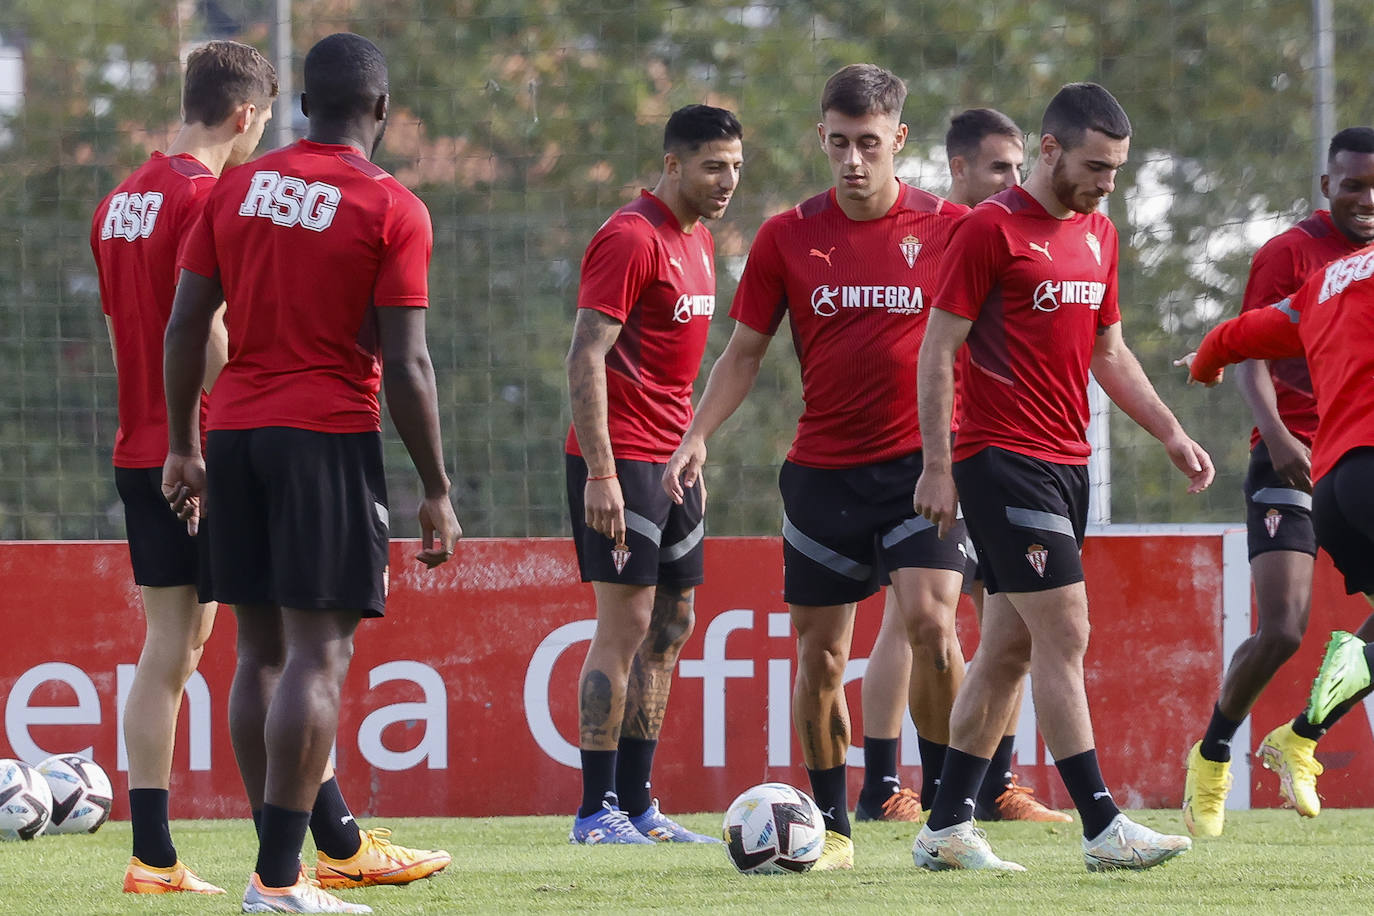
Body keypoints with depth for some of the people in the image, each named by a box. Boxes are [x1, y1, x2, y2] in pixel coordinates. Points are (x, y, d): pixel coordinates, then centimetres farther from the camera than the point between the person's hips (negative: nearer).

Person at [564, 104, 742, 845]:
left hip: (669, 463, 9)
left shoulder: (696, 240, 15)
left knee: (670, 627, 9)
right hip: (621, 461, -9)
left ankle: (637, 806, 14)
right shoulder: (630, 239, -14)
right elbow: (585, 359, -18)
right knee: (626, 624, -10)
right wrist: (601, 472, -23)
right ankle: (596, 812, -8)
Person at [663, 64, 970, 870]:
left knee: (931, 622, -20)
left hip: (921, 463, -2)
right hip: (823, 468, 2)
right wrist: (699, 435, -2)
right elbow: (745, 351, 10)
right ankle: (831, 827, 19)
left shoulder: (947, 228, -2)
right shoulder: (789, 237, 3)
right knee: (821, 653, 5)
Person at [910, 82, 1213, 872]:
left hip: (1067, 463, 8)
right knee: (1064, 633, -12)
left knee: (1011, 647, 8)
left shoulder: (1097, 234, 14)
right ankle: (1103, 828, -13)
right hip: (1004, 459, -8)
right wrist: (938, 466, -13)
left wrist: (1171, 433, 15)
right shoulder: (992, 229, -10)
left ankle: (947, 829, 13)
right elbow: (939, 349, -10)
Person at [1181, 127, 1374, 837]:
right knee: (1282, 631, -15)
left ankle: (1300, 738, 9)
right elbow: (1249, 360, -9)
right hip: (1292, 461, -5)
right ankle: (1212, 754, 9)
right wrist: (1276, 434, -26)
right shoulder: (1289, 253, -4)